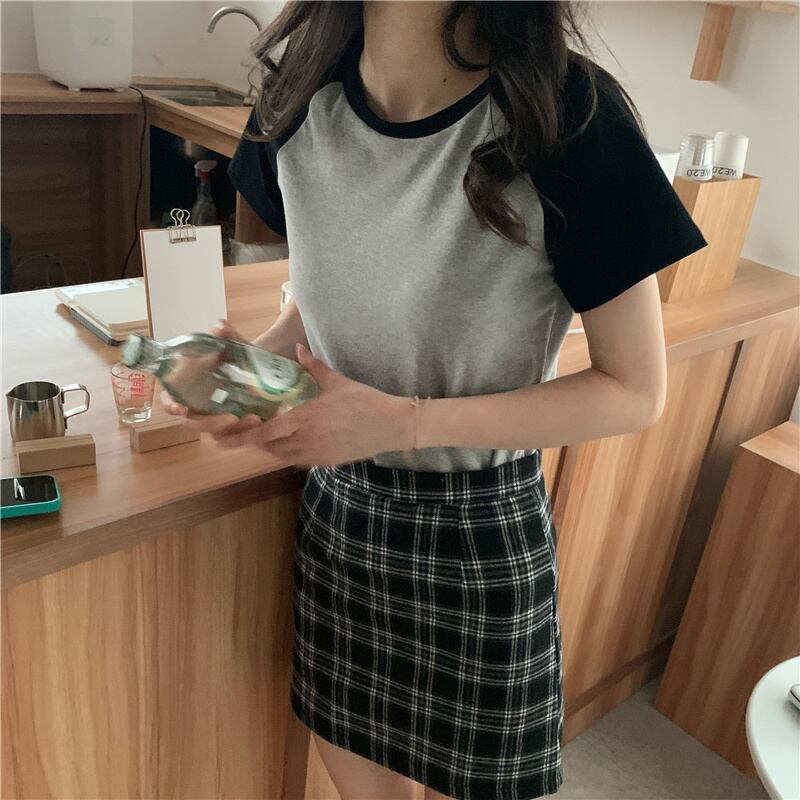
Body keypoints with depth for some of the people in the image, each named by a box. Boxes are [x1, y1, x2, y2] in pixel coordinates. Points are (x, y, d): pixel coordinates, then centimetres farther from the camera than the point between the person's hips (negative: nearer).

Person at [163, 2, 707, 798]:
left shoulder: (566, 117, -22)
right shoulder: (299, 104, -7)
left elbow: (635, 390, -15)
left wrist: (403, 421, -24)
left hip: (479, 533, -3)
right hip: (337, 505, 4)